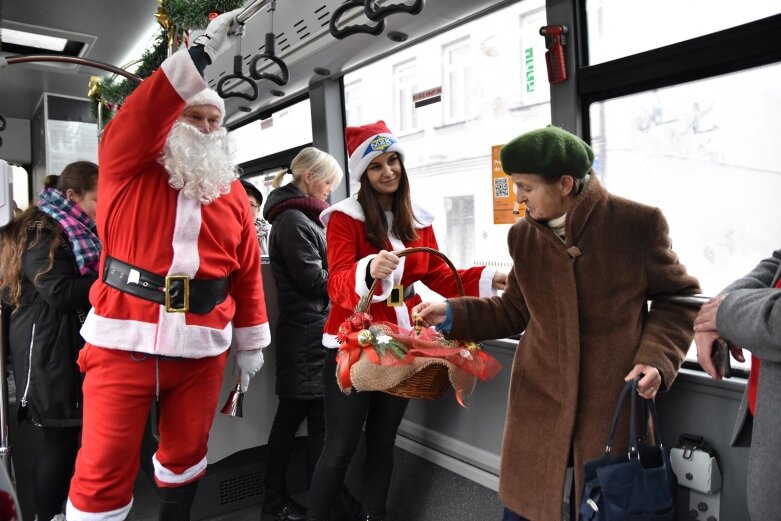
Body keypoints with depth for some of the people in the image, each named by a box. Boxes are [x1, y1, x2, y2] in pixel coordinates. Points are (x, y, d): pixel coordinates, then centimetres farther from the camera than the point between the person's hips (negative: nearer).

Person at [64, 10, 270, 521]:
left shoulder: (232, 192, 9)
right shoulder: (130, 168, 2)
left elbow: (248, 271, 8)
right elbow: (141, 115, -20)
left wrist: (252, 343, 7)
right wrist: (203, 52, -25)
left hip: (201, 348, 3)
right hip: (123, 342, -3)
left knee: (186, 451, 17)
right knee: (105, 468, 1)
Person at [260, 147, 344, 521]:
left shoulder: (302, 217, 18)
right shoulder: (293, 220, -13)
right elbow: (314, 279, -17)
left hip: (309, 333, 10)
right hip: (307, 335, -10)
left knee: (291, 416, 15)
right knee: (318, 420, -3)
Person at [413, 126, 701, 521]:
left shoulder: (639, 223, -9)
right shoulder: (523, 236, 1)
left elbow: (679, 297, 2)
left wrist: (657, 357, -12)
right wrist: (452, 314, -1)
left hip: (615, 402, -2)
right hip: (540, 400, 3)